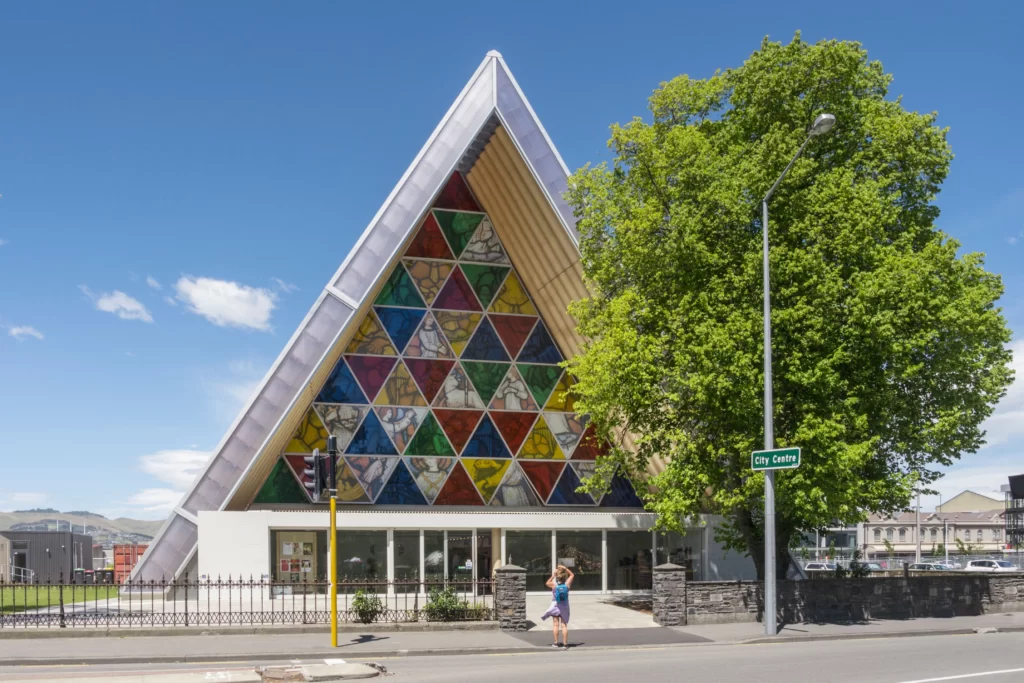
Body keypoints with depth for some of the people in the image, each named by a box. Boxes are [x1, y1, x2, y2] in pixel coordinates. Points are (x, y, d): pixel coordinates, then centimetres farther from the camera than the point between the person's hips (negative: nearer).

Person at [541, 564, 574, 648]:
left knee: (555, 625, 6)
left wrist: (553, 575, 4)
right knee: (564, 625, 3)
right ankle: (565, 644, 1)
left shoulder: (554, 585, -14)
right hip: (564, 607, 1)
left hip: (555, 606, -1)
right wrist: (565, 568, 2)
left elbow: (547, 583, 9)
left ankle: (556, 643, 9)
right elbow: (572, 575, 5)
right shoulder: (567, 585, -11)